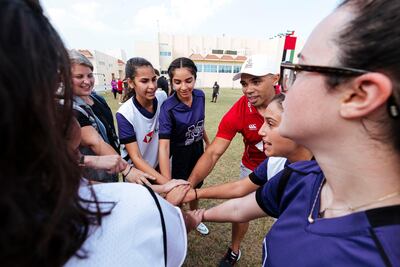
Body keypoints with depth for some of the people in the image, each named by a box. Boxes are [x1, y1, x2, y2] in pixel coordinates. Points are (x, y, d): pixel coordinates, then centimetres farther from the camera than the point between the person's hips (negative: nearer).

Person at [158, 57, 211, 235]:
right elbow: (164, 145, -35)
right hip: (179, 155, -5)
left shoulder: (200, 96, -13)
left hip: (198, 149, 5)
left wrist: (207, 141, 17)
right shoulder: (168, 107, -28)